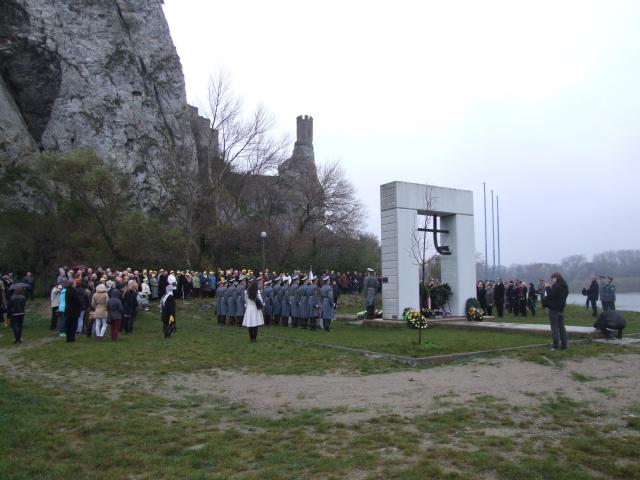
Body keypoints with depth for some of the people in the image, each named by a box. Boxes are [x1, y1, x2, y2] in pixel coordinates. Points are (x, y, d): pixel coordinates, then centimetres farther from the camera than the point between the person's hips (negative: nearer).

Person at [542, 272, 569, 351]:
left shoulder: (556, 286, -19)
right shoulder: (565, 286, 11)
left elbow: (550, 296, -22)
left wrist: (547, 288, -9)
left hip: (554, 309, -8)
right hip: (561, 309, 8)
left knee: (554, 327, -2)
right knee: (561, 327, 13)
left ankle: (555, 345, -1)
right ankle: (563, 345, 16)